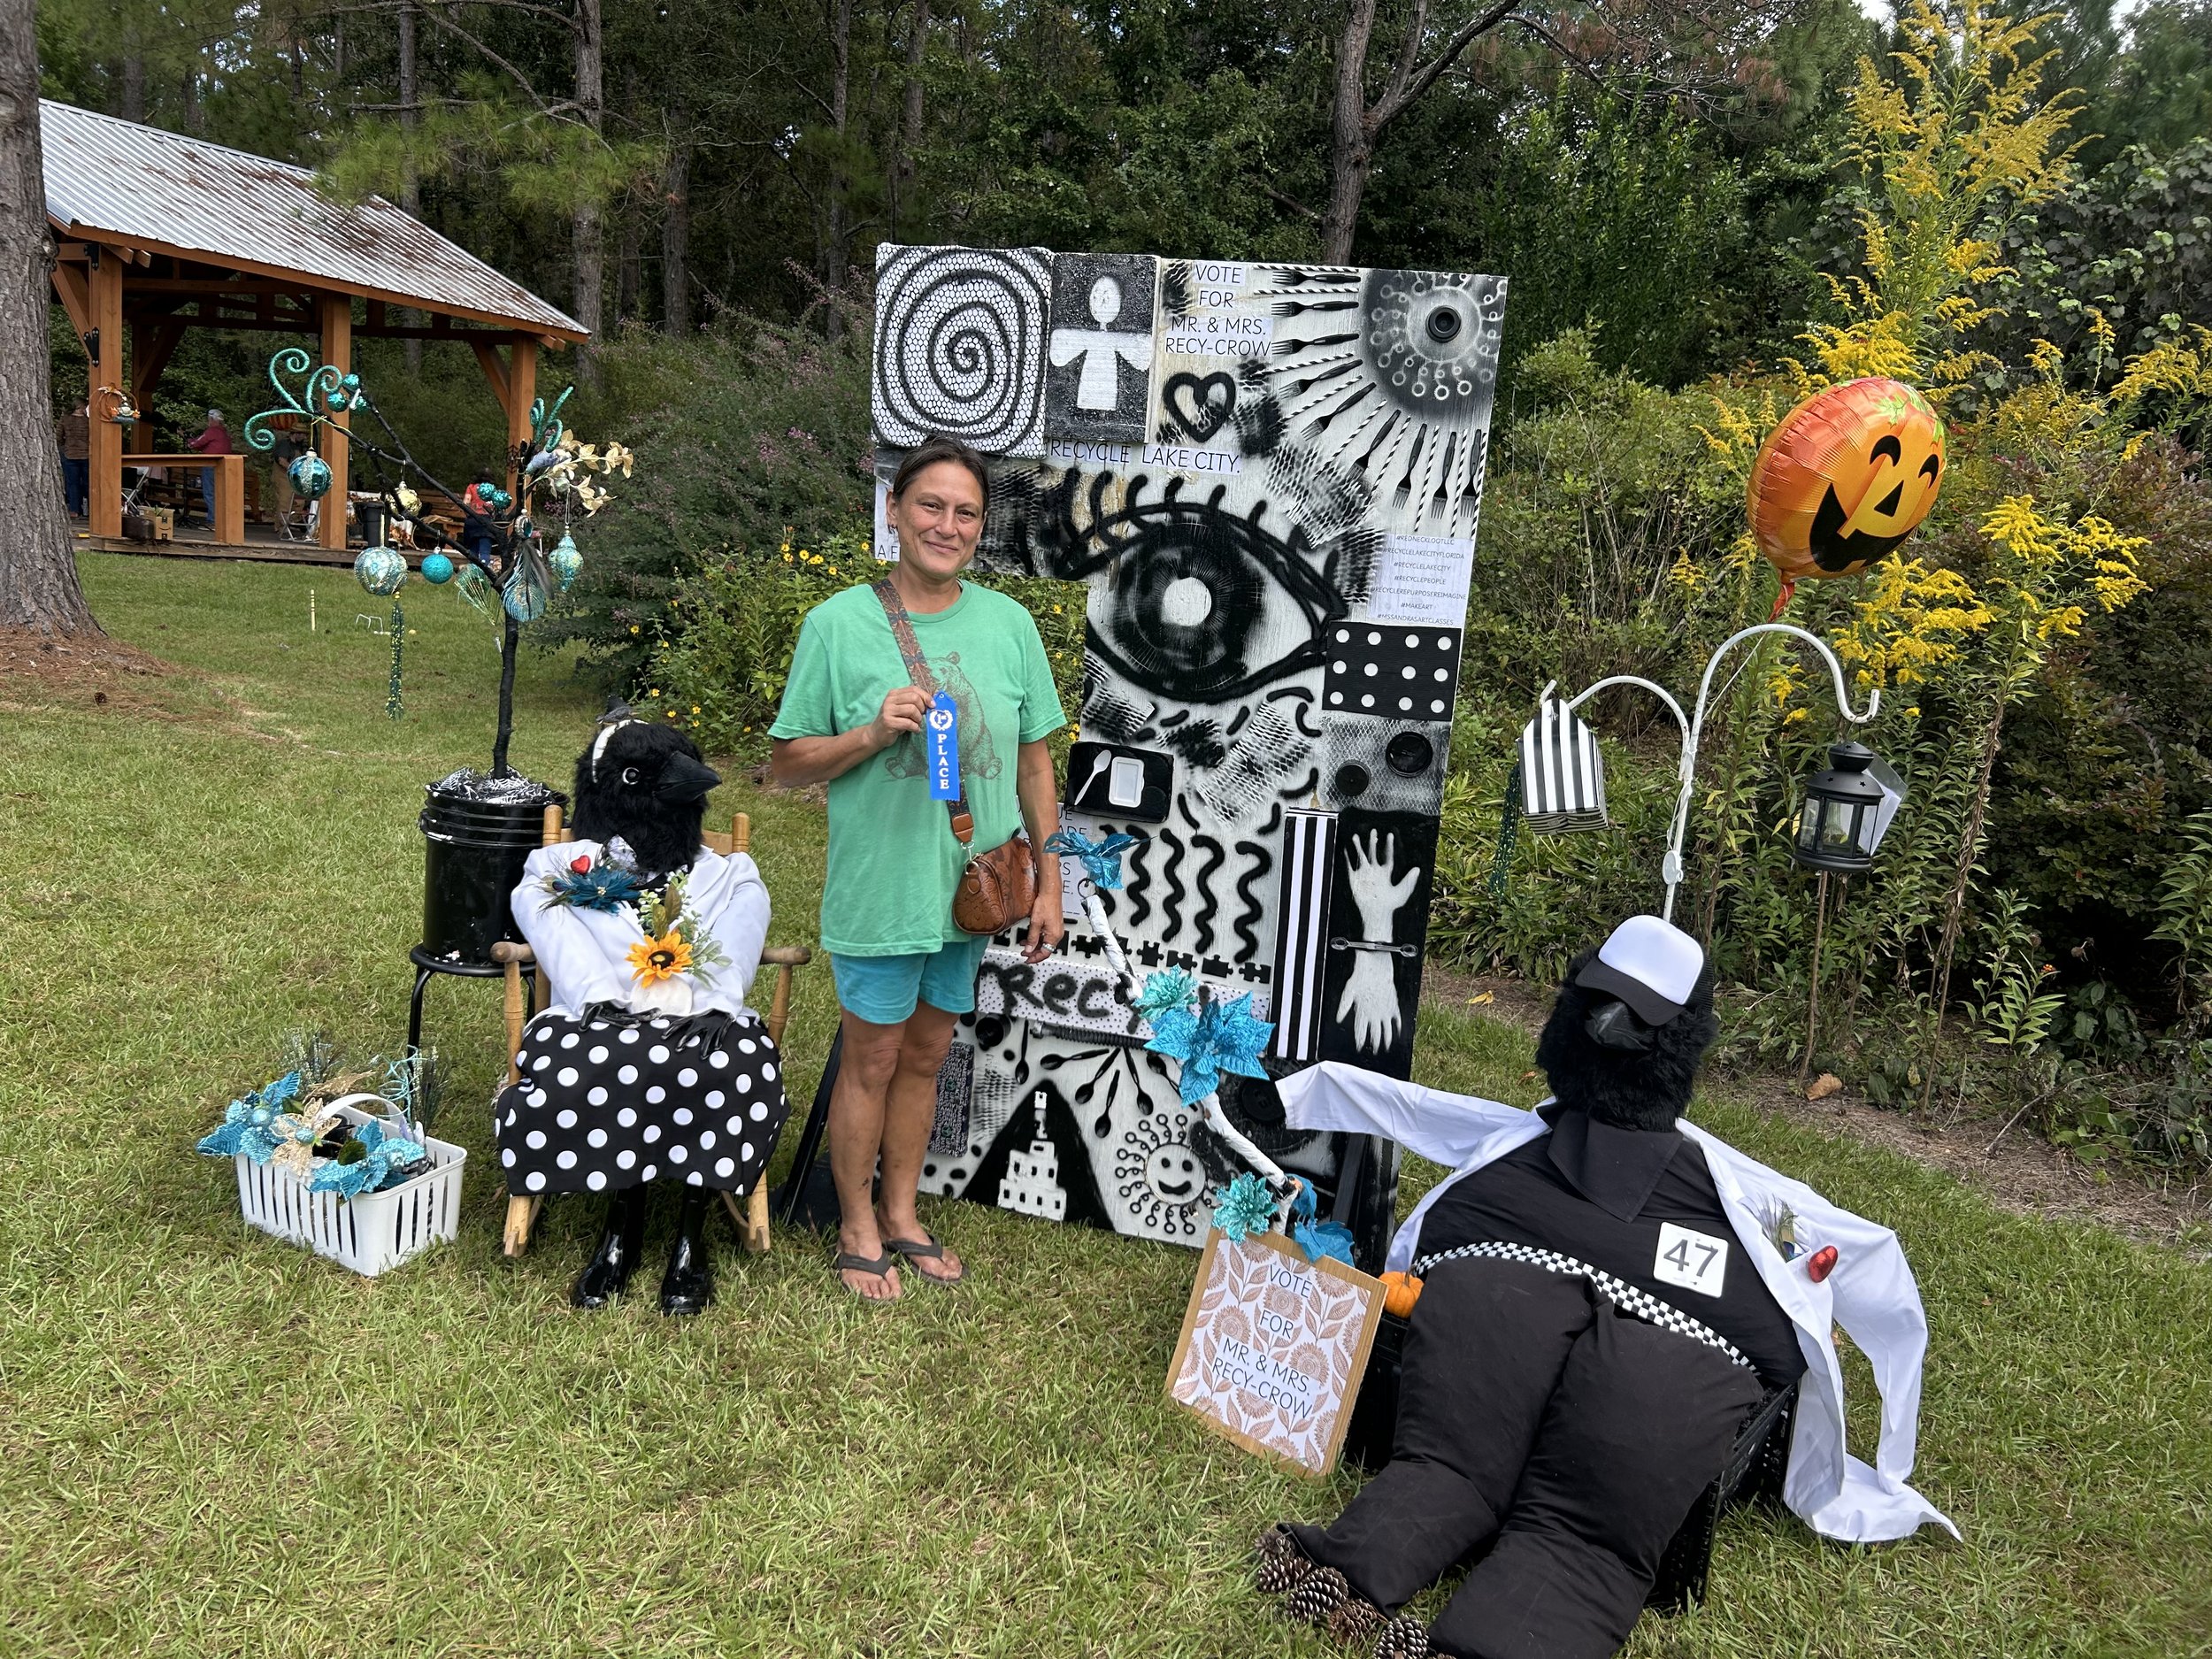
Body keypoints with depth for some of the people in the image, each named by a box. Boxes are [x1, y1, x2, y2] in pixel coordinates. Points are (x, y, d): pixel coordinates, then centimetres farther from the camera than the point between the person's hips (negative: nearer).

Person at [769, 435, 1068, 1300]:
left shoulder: (1008, 622, 1)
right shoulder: (839, 622, -8)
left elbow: (1034, 762, 6)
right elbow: (789, 763, -4)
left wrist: (1048, 881, 5)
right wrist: (874, 732, -22)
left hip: (973, 886, 4)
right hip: (881, 891, -3)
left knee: (925, 1055, 18)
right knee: (873, 1060, 10)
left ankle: (901, 1215, 36)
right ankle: (858, 1228, 31)